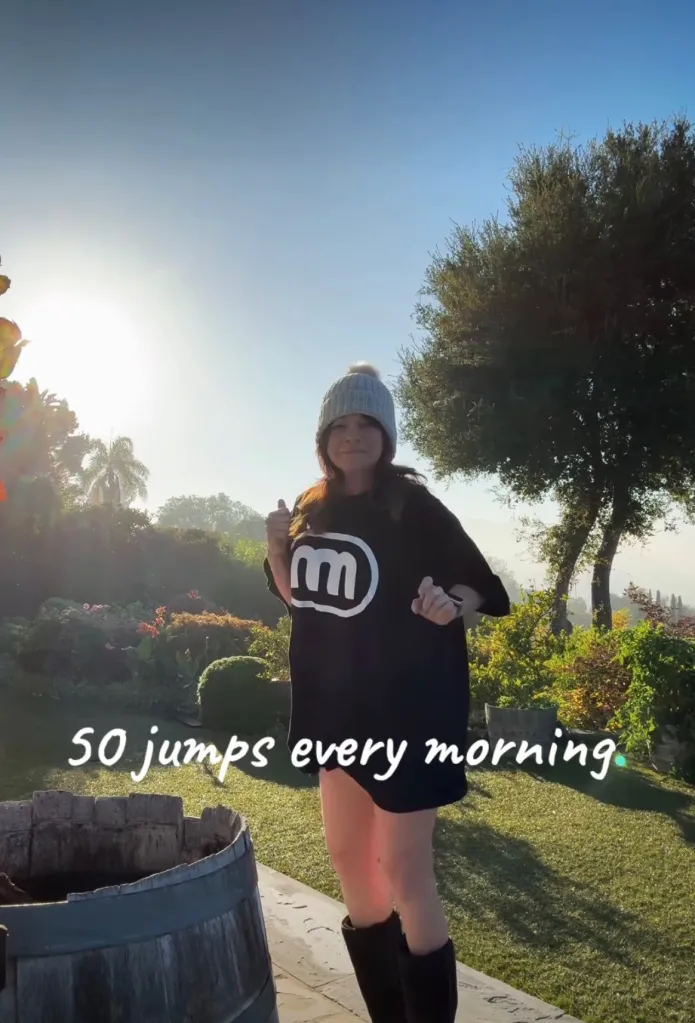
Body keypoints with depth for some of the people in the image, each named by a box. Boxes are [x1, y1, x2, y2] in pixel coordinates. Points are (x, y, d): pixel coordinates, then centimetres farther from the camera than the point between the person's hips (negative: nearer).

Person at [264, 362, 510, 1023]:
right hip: (337, 705, 7)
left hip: (406, 705, -7)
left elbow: (479, 585, -8)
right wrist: (277, 549, -3)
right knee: (347, 856, 16)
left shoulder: (413, 506, -12)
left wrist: (450, 606, -29)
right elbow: (298, 597, 15)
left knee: (402, 870, -2)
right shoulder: (313, 509, 6)